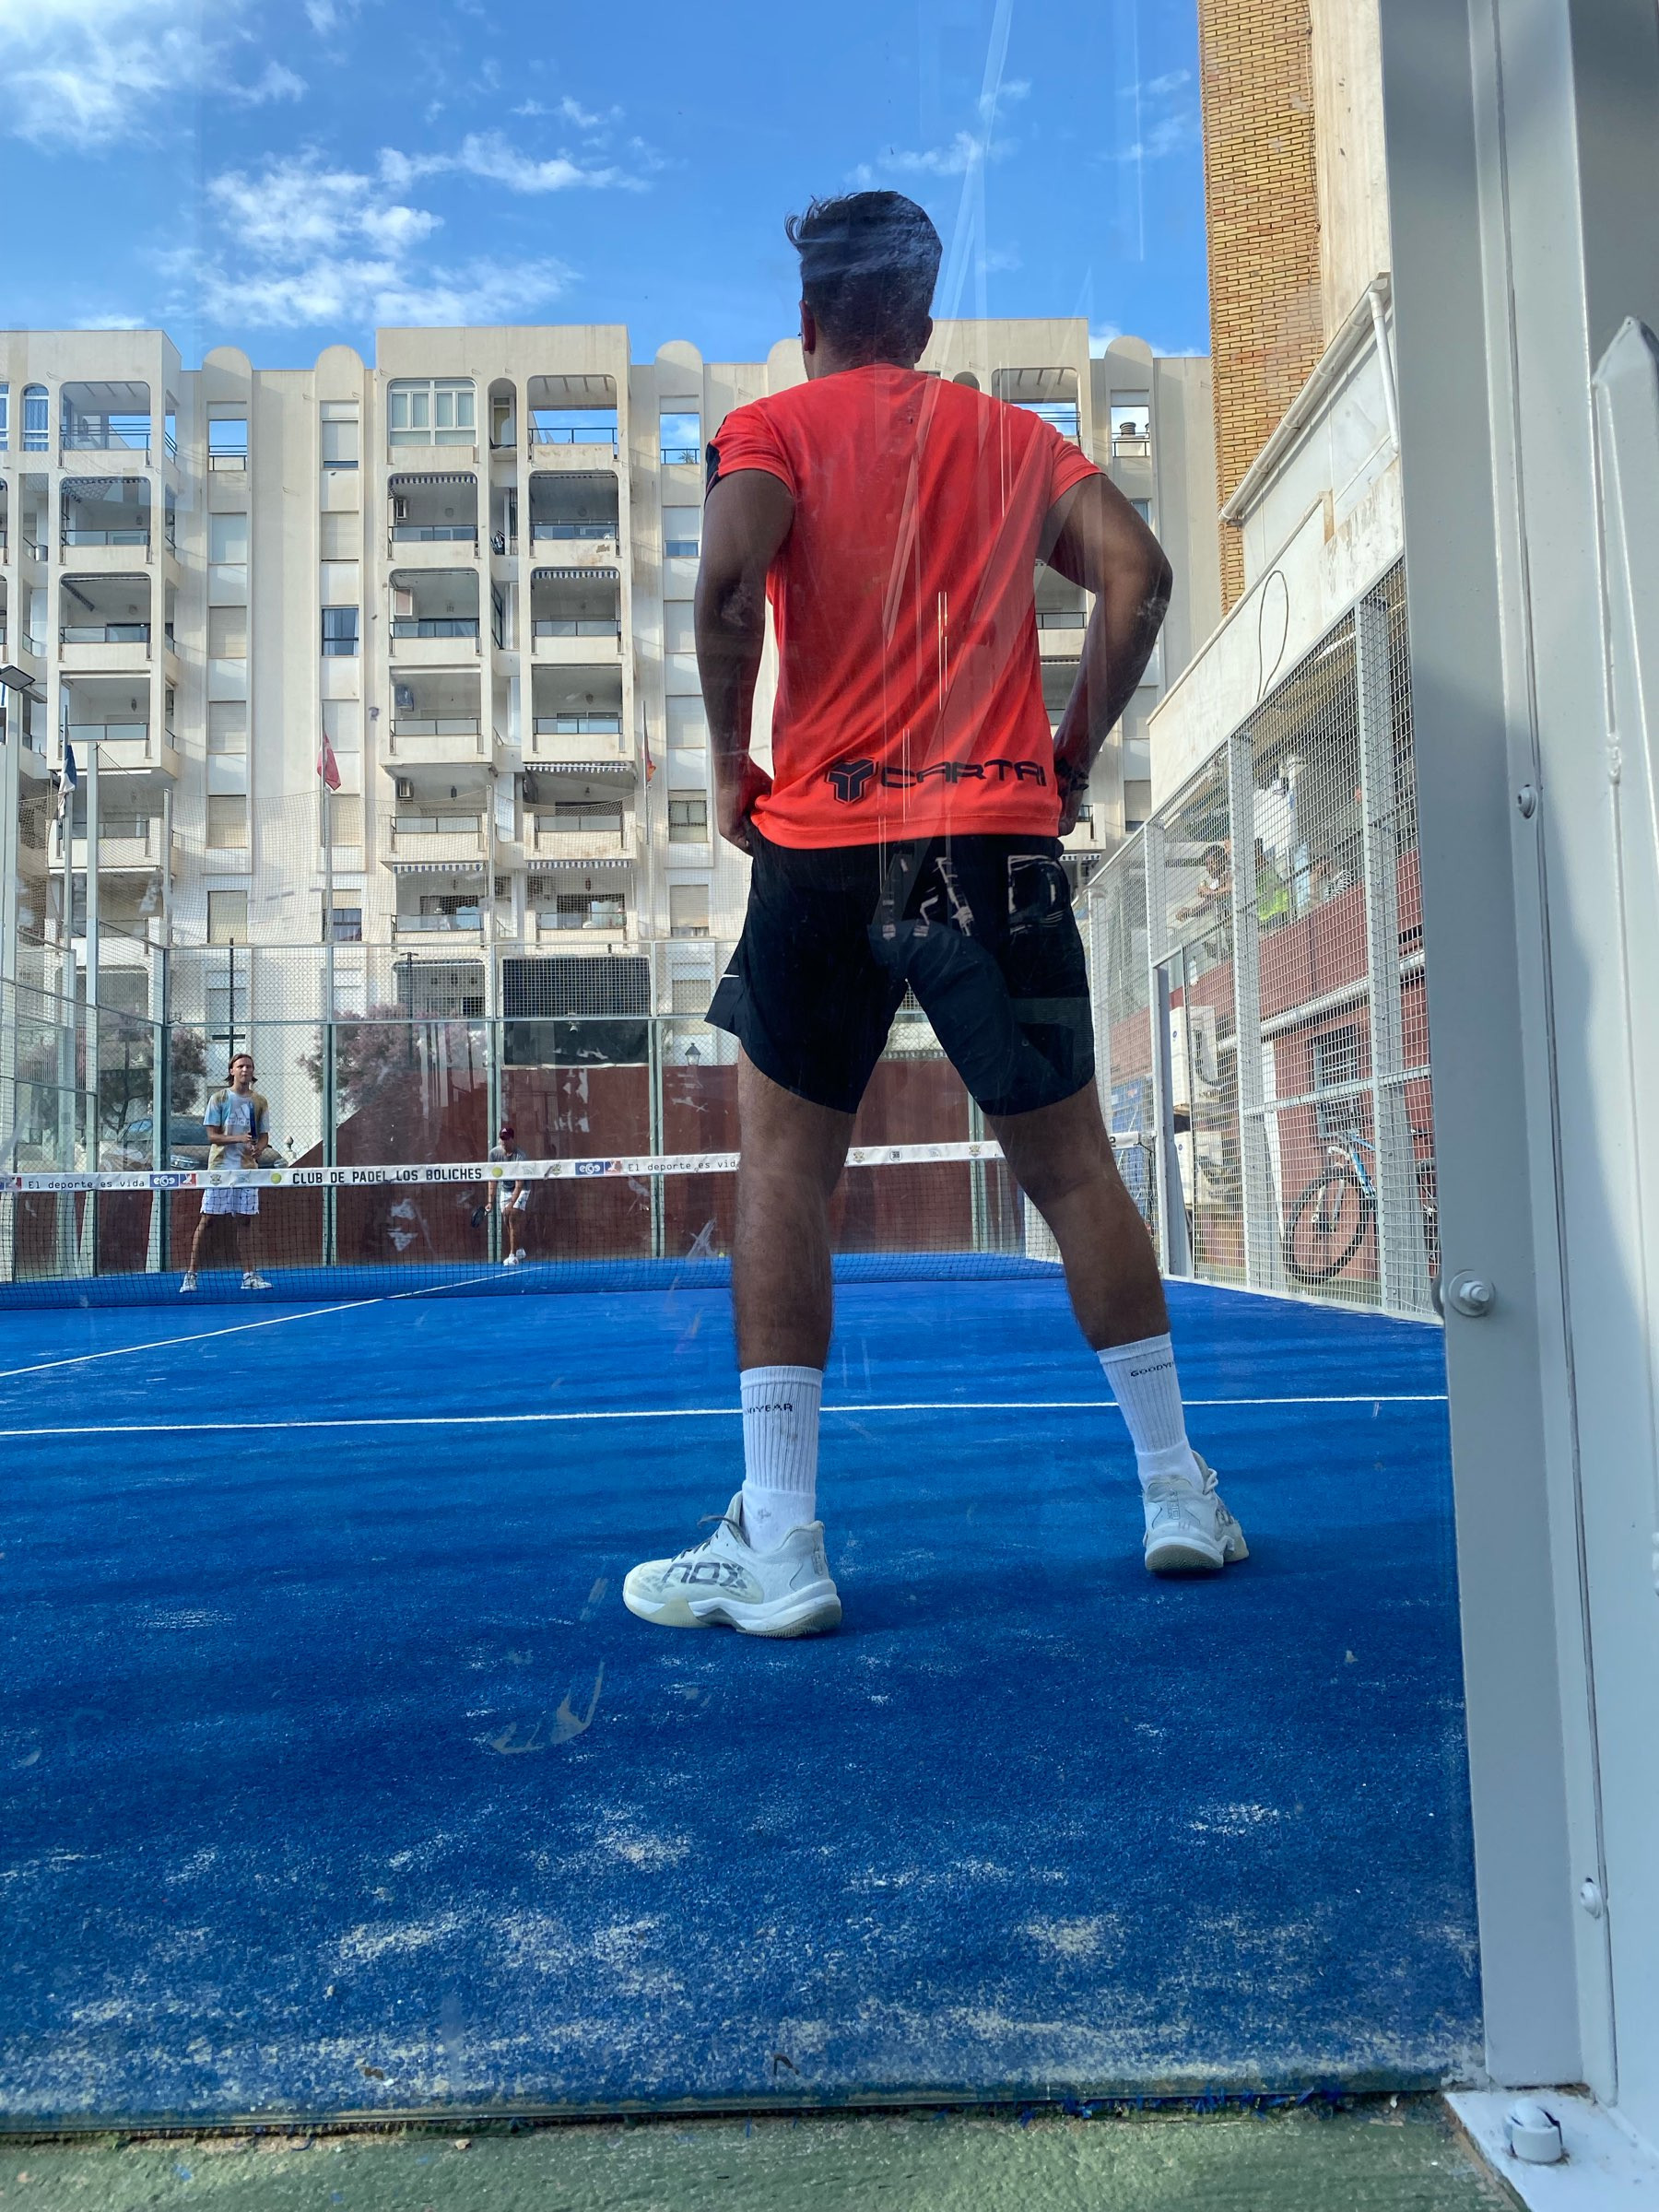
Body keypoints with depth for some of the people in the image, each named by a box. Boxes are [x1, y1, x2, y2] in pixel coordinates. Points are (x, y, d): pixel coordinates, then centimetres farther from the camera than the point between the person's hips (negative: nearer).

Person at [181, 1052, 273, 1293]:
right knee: (207, 1219, -2)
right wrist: (238, 1139, -21)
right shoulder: (219, 1099, 1)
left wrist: (258, 1149, -12)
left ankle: (250, 1275, 8)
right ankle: (191, 1275, 2)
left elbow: (264, 1136, 11)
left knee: (246, 1221, 4)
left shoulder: (259, 1101, 9)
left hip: (247, 1169, 3)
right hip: (220, 1168, -3)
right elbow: (212, 1136, -4)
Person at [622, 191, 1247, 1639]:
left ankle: (778, 1545, 0)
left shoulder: (771, 428, 8)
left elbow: (730, 576, -12)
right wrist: (1073, 754, 9)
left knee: (783, 1171, 3)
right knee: (1072, 1166, 10)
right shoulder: (1016, 438, 17)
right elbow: (1138, 572, 4)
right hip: (1000, 836, 3)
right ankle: (1181, 1496, 18)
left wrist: (732, 760, -1)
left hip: (823, 834, -2)